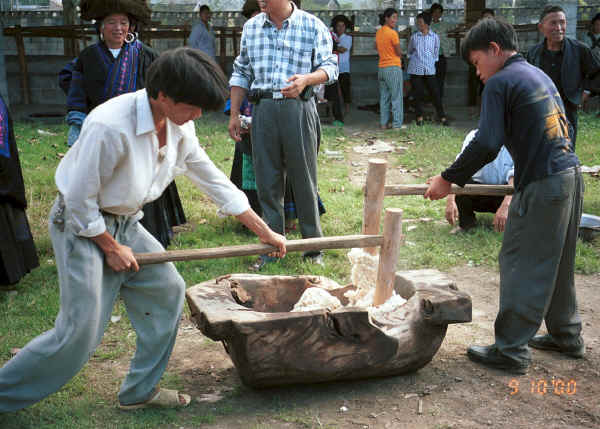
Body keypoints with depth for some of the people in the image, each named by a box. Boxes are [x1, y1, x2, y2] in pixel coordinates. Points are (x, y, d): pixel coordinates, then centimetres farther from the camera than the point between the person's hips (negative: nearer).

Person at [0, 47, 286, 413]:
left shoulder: (180, 125, -6)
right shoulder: (110, 126, -31)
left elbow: (213, 180, 3)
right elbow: (79, 201, -23)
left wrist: (264, 231, 5)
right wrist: (111, 248, -12)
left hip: (125, 222, 8)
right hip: (83, 226, -8)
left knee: (168, 290, 5)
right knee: (80, 332, -9)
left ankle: (140, 391, 21)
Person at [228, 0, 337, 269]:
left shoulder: (313, 26, 2)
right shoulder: (251, 27, 12)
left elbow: (330, 67, 2)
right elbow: (241, 73, 17)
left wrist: (306, 79, -19)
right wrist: (234, 114, 11)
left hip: (298, 109, -3)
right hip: (263, 110, 3)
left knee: (304, 180, 1)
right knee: (267, 181, 5)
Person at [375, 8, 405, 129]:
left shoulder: (378, 32, 9)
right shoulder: (393, 33, -14)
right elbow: (399, 53, -9)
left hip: (381, 68, 7)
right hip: (394, 68, -7)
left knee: (384, 97, 12)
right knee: (396, 97, -2)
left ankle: (383, 123, 12)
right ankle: (397, 124, -1)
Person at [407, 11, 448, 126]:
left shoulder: (434, 37, 3)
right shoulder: (414, 37, 3)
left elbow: (436, 53, 14)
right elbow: (410, 51, 17)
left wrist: (431, 63, 13)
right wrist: (416, 59, 13)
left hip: (429, 70, 0)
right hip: (416, 70, 0)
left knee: (435, 93, -1)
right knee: (418, 94, 1)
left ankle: (442, 117, 6)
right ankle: (419, 117, 12)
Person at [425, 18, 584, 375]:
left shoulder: (500, 82, -8)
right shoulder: (539, 75, 19)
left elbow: (487, 144, -18)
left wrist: (448, 179, -9)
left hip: (543, 185, -9)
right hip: (571, 175, 9)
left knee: (521, 265, -2)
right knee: (558, 265, 19)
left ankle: (512, 350, 5)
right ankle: (567, 335, 31)